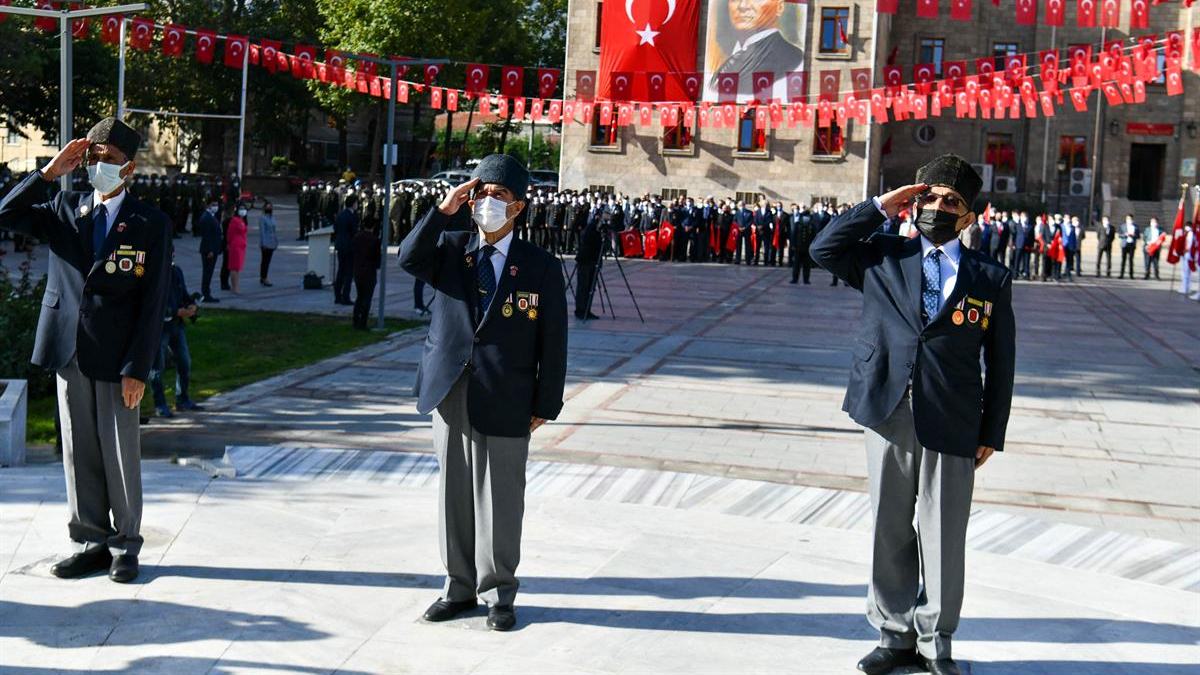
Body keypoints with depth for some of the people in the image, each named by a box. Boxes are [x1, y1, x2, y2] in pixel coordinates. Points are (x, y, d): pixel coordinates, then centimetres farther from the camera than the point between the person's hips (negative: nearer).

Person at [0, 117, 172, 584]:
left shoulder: (151, 224, -3)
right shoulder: (65, 209, 9)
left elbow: (152, 301, -6)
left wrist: (137, 369, -11)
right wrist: (50, 173, -5)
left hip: (116, 357, -4)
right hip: (68, 352, 4)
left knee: (120, 455, 3)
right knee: (79, 454, 10)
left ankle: (125, 546, 17)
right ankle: (91, 542, 21)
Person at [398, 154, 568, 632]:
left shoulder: (541, 267, -1)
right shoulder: (451, 249, 8)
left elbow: (553, 341, -1)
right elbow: (409, 259, -13)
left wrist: (546, 404, -4)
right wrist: (444, 210, -17)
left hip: (505, 401, -3)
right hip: (451, 393, 3)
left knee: (500, 499, 4)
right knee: (456, 493, 11)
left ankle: (498, 593, 18)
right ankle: (460, 587, 24)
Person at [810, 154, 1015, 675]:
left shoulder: (991, 278, 7)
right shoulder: (884, 259, 11)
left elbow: (1000, 362, 7)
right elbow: (823, 249, 3)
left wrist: (992, 432, 4)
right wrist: (880, 207, 2)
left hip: (952, 426, -1)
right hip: (888, 416, 2)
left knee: (943, 538, 4)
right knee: (890, 531, 10)